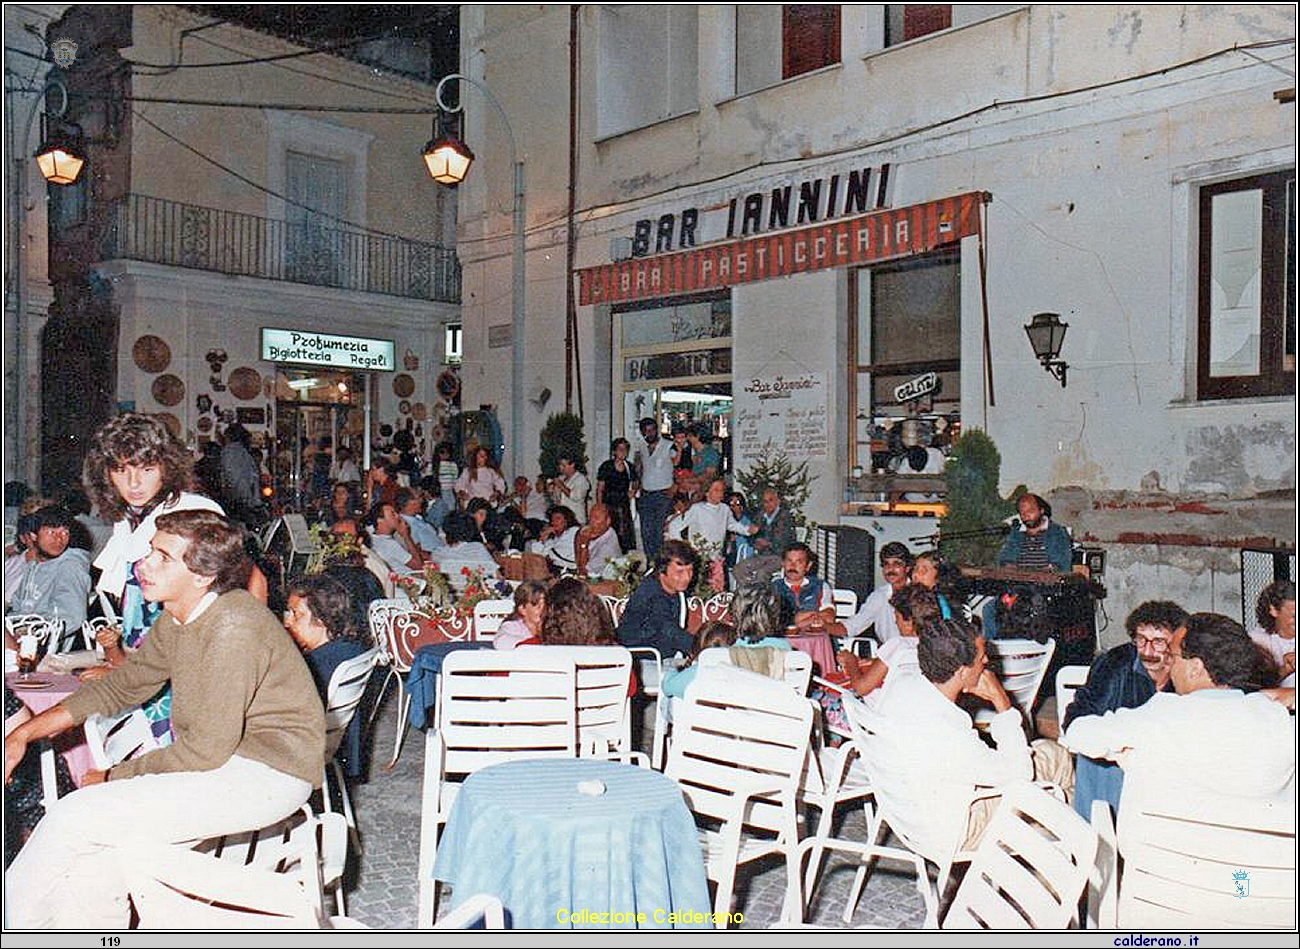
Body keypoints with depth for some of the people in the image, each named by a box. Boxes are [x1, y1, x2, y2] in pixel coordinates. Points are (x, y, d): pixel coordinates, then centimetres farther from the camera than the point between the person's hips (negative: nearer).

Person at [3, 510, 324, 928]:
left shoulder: (232, 627, -23)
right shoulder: (176, 620, 6)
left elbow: (206, 749, -20)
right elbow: (122, 686, 20)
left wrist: (114, 777, -7)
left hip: (269, 772, -9)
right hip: (220, 757, 9)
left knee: (76, 817, -12)